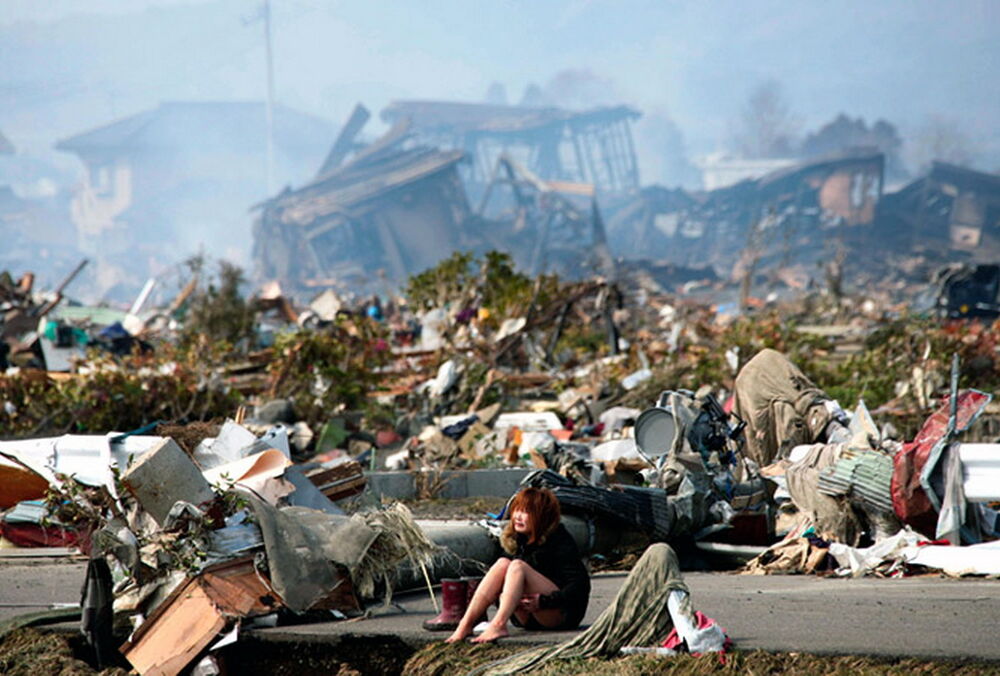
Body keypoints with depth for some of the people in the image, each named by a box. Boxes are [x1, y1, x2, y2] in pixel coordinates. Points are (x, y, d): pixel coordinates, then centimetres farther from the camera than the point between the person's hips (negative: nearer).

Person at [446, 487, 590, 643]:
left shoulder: (561, 541, -10)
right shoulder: (515, 540, 8)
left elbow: (580, 585, -17)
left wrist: (544, 601, -27)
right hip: (529, 619, 6)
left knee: (517, 566, -26)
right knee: (503, 563, -17)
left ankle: (498, 625, -48)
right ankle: (466, 624, -31)